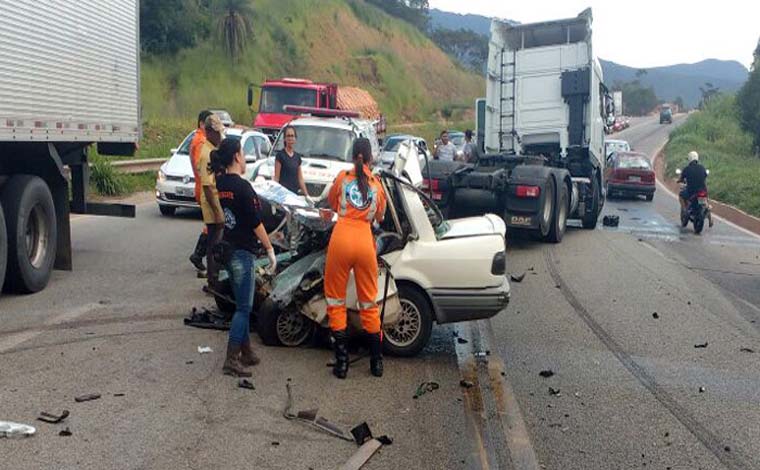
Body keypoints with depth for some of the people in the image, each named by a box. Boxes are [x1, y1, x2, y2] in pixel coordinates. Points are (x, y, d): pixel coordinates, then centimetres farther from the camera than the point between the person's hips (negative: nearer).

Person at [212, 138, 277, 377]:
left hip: (226, 248, 8)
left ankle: (246, 352, 26)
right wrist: (270, 249, -9)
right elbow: (256, 223, -16)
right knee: (244, 307, -2)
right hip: (242, 251, -8)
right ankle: (231, 359, -2)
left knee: (243, 304, 18)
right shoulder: (242, 187, -18)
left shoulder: (219, 183, 5)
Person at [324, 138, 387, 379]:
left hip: (341, 240, -1)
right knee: (369, 303, 13)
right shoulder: (377, 185, 10)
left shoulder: (342, 178, 7)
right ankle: (377, 362, 17)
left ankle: (342, 362, 5)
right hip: (365, 243, 2)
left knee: (336, 301, 8)